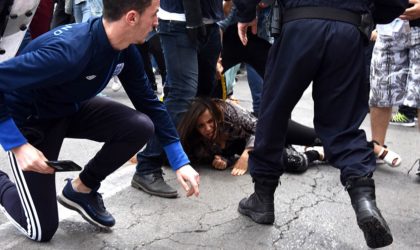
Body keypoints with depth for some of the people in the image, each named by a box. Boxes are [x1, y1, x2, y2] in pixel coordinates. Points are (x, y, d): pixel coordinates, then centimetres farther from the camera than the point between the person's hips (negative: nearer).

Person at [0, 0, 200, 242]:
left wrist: (181, 162, -3)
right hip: (29, 121, -6)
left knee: (141, 127, -17)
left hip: (71, 108, 6)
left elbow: (148, 101, -2)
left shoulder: (124, 49, -13)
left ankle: (82, 189, 7)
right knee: (42, 229, -5)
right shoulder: (69, 52, -38)